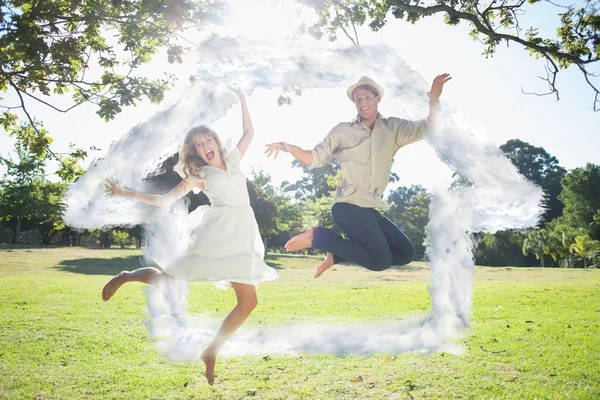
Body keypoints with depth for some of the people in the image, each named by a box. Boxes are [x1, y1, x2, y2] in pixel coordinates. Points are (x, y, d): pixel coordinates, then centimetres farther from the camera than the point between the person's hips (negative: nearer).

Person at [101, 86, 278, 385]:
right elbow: (165, 200, 10)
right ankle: (126, 276, 25)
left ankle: (211, 352, 7)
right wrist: (126, 194, 5)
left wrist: (241, 99, 28)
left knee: (248, 301, -4)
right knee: (170, 279, -5)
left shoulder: (232, 159, 19)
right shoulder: (198, 175, 8)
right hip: (217, 232, -4)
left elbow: (249, 132, 31)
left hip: (242, 236, 4)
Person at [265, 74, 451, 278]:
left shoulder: (393, 128, 11)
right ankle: (319, 237, -4)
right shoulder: (343, 131, 1)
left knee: (405, 253, 6)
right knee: (381, 260, -16)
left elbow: (429, 128, 6)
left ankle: (337, 254, 8)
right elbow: (315, 158, 3)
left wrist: (434, 100, -11)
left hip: (370, 208, 6)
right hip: (349, 206, -6)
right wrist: (288, 147, -12)